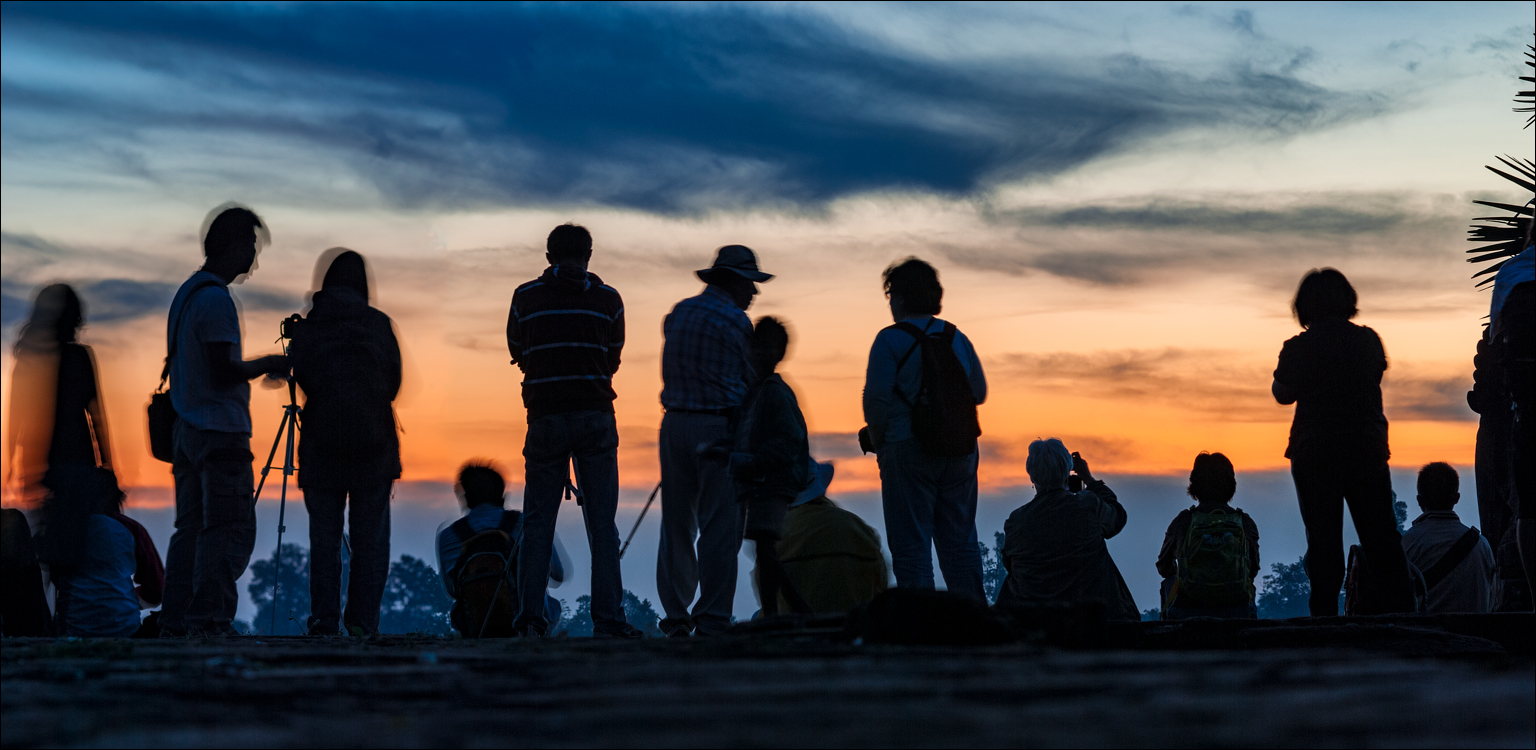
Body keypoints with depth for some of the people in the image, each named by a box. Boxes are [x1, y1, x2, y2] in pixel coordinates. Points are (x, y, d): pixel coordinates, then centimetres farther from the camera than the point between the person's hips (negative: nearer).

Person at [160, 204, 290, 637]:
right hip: (221, 431, -9)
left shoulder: (186, 293, 16)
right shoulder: (216, 299, -13)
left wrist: (259, 368, 21)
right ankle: (209, 622, -12)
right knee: (230, 529, -8)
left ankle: (175, 624, 8)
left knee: (191, 528, 9)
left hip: (188, 430, 9)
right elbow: (222, 371, -19)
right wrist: (268, 365, -5)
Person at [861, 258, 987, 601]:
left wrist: (877, 444, 0)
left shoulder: (890, 340, -7)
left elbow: (876, 399, -12)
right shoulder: (957, 338, 10)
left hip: (908, 450, -5)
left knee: (911, 546, -2)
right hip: (961, 453, 5)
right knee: (960, 542, 12)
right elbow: (980, 392, 13)